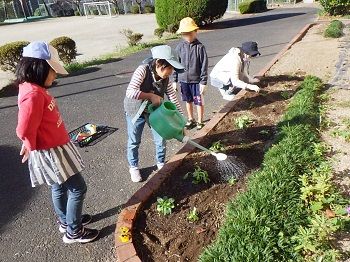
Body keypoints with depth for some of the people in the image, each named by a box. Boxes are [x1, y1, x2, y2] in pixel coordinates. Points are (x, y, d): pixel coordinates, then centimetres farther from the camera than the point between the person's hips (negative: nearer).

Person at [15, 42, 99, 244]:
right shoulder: (32, 95, -27)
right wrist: (34, 150, -7)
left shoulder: (36, 89, 5)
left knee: (59, 187, 24)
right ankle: (73, 232, 19)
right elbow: (25, 131, -25)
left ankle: (66, 221, 44)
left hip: (56, 147, 10)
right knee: (78, 188, 1)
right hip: (50, 153, -10)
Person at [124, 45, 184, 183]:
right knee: (134, 142, 11)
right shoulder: (143, 70, -30)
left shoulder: (166, 78, -12)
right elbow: (130, 92, -39)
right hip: (136, 111, -4)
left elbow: (173, 97, -9)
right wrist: (151, 96, -35)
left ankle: (161, 163, 37)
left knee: (161, 139, 11)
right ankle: (133, 167, 35)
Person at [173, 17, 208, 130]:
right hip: (184, 80, 3)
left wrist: (203, 82, -12)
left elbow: (204, 65, -10)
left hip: (196, 80, -3)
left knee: (199, 102, 9)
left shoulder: (200, 47, -11)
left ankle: (200, 121, 27)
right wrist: (175, 80, 4)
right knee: (188, 101, 18)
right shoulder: (180, 47, -2)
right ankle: (190, 120, 36)